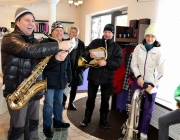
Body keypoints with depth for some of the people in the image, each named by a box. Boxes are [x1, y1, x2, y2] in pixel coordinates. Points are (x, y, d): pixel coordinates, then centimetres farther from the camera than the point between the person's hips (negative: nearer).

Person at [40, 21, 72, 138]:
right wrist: (55, 59, -26)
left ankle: (58, 121, 35)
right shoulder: (44, 43, -7)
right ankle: (47, 127, 16)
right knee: (48, 104, 1)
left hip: (61, 79, 6)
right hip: (49, 80, -6)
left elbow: (68, 63, 16)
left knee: (59, 102, 18)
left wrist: (68, 78, 15)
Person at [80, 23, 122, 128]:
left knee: (105, 100, 13)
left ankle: (103, 119, 31)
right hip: (93, 76, 1)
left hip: (107, 78, 0)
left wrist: (106, 63, -27)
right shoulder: (95, 42, 3)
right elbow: (85, 53, -1)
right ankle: (87, 118, 28)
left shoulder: (116, 47, 0)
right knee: (90, 98, 12)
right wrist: (89, 54, -25)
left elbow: (118, 63, -10)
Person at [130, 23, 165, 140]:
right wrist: (138, 76, -15)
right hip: (138, 81, 2)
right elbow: (133, 64, -2)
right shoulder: (138, 48, -6)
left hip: (151, 84, -2)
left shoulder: (159, 52, -13)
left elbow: (161, 73, -10)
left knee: (147, 109, 7)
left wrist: (152, 86, -11)